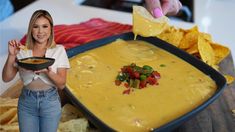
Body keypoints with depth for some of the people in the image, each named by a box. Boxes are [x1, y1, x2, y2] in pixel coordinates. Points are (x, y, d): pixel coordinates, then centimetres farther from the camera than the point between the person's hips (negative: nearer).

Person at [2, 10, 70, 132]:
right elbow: (6, 78, -4)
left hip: (50, 101, -1)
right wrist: (11, 56, -18)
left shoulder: (59, 50, -5)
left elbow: (61, 84, -7)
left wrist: (47, 72, -26)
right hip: (26, 101, 1)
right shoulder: (22, 50, -2)